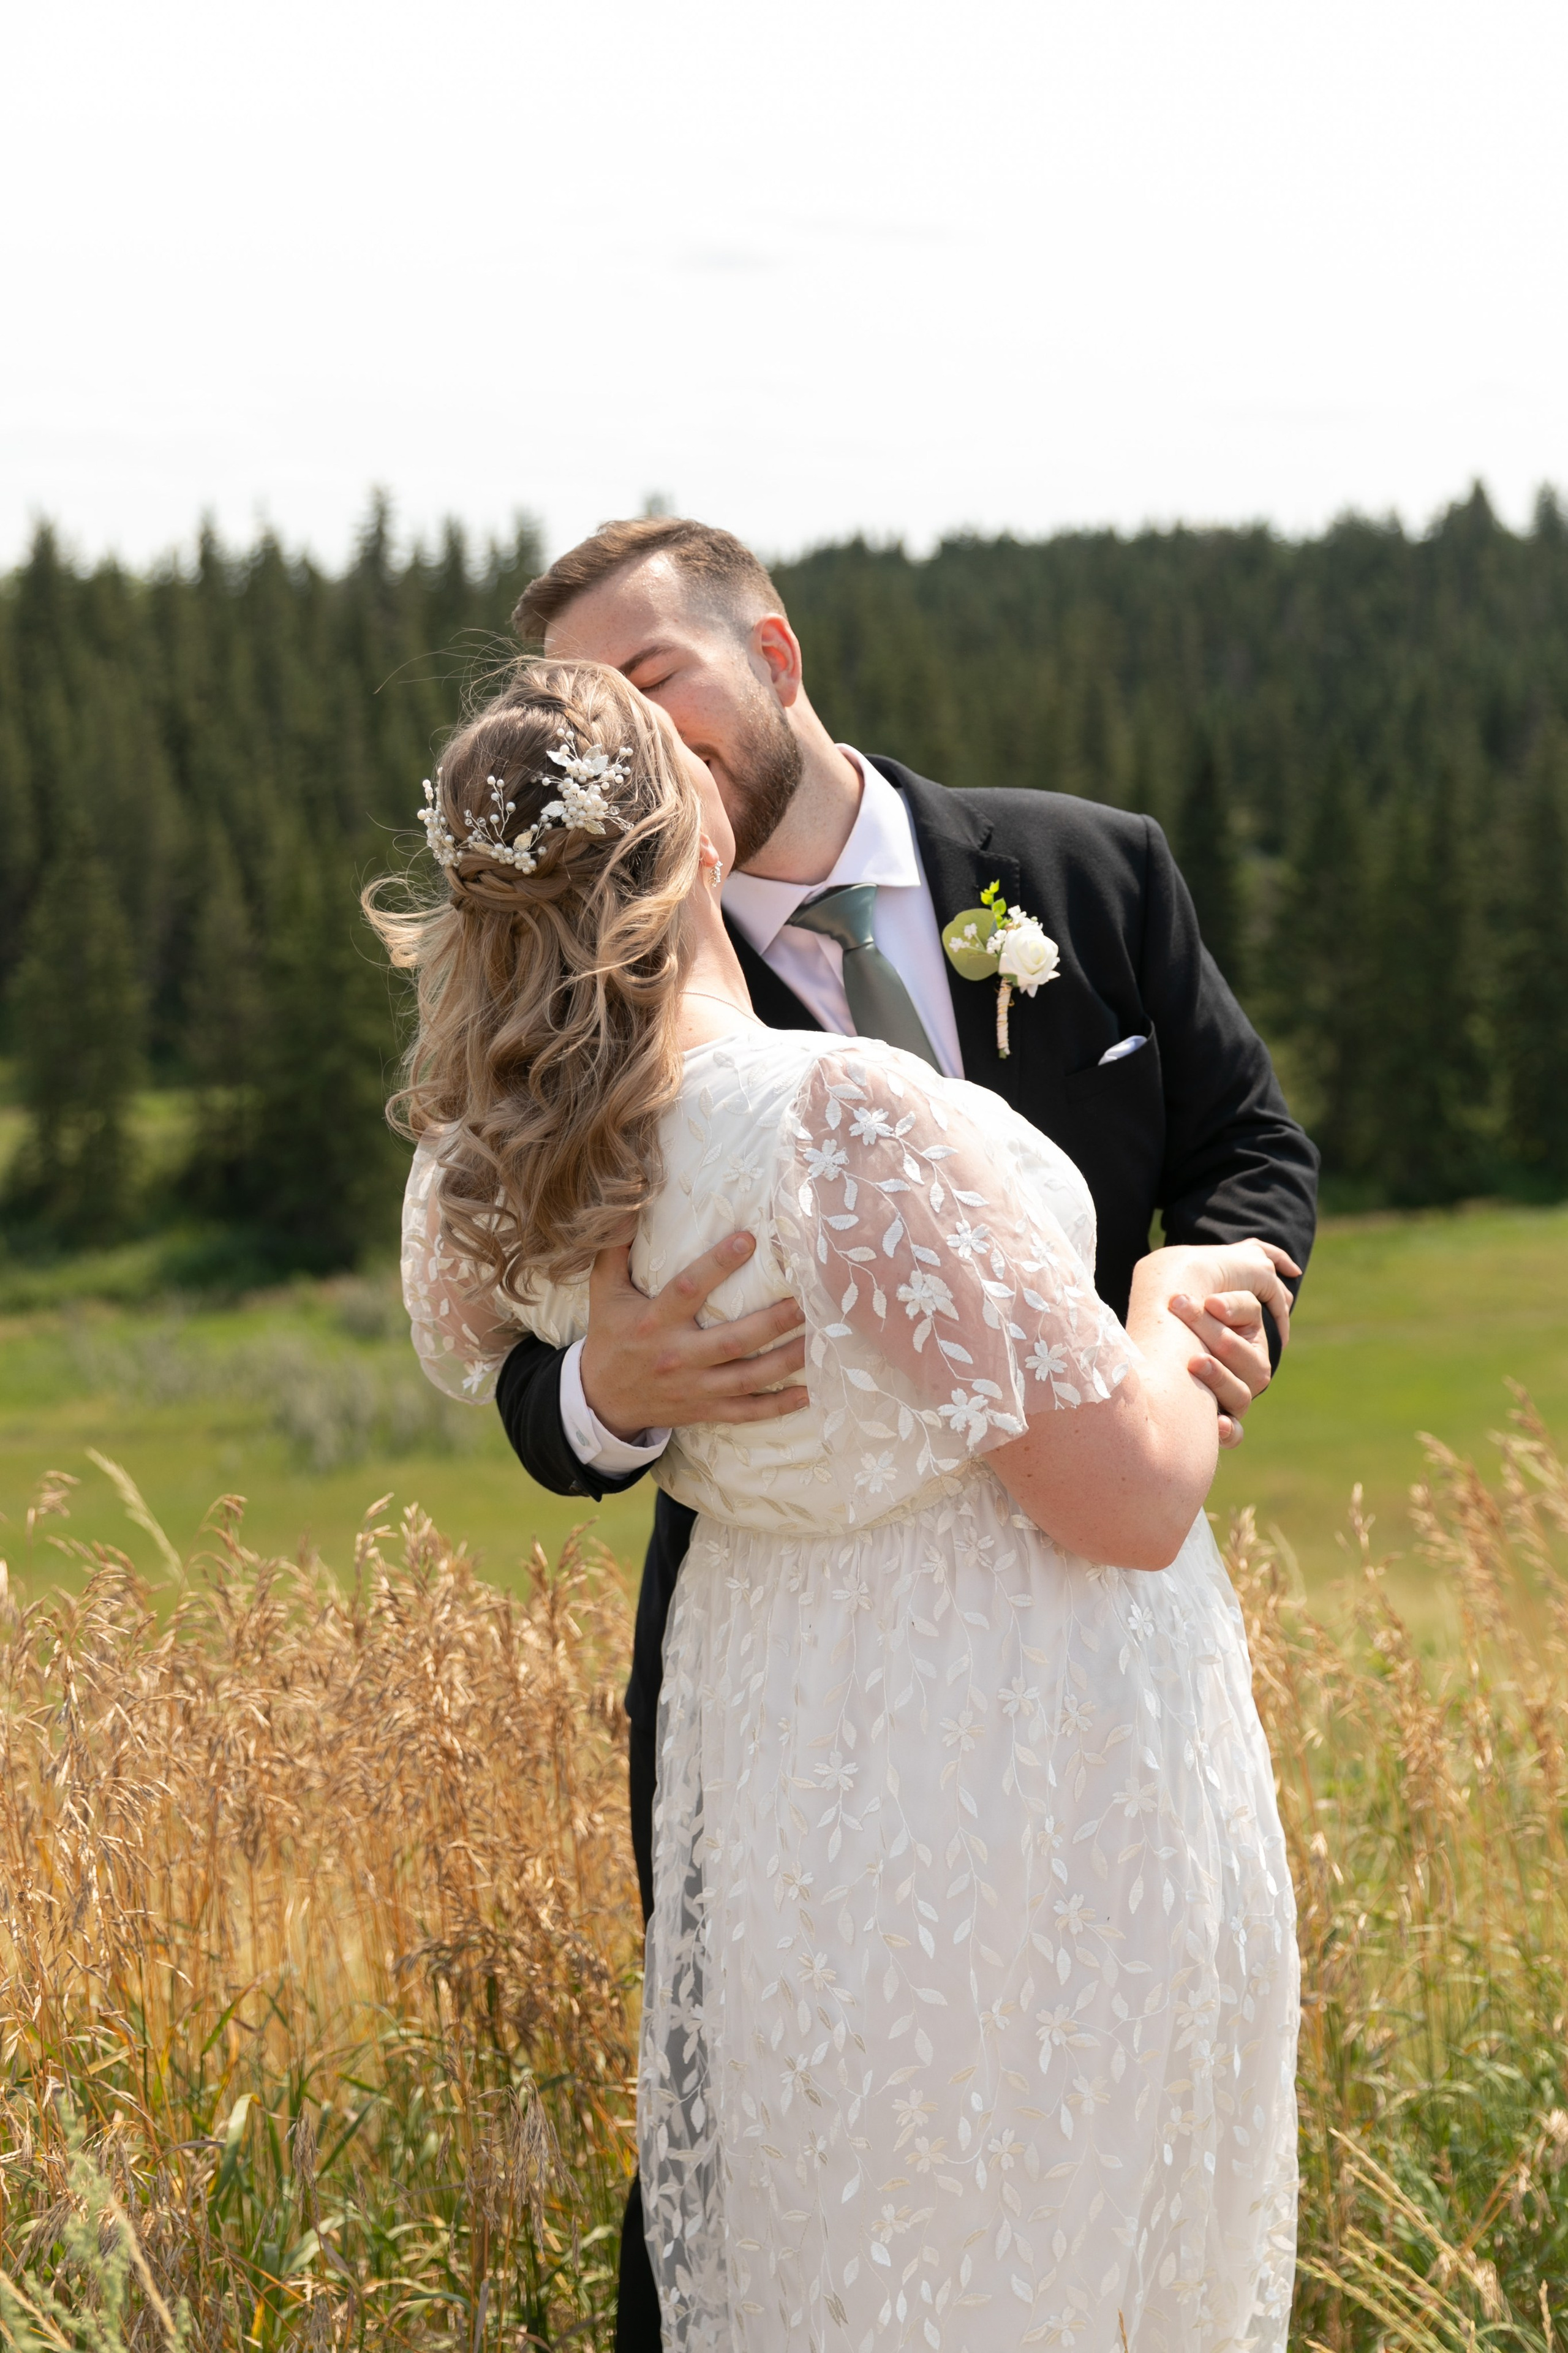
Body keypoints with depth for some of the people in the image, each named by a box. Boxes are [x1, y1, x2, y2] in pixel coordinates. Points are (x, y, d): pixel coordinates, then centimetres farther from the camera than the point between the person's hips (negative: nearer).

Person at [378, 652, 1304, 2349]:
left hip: (781, 1739, 7)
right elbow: (1132, 1503, -25)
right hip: (1026, 1752, -7)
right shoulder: (843, 1116, -31)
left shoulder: (482, 1178, -7)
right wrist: (1173, 1305, -6)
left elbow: (457, 1358, 19)